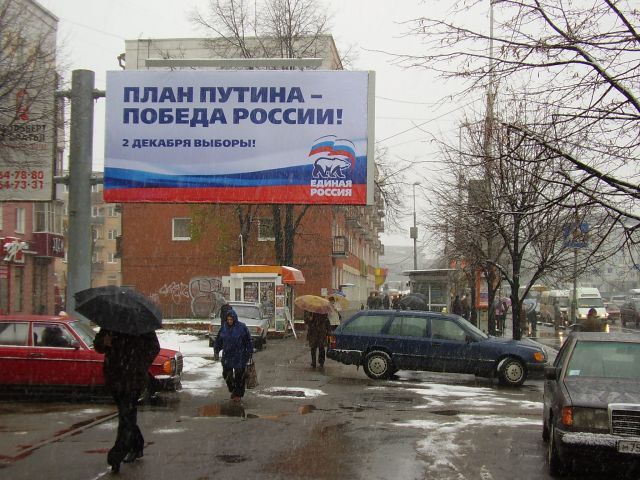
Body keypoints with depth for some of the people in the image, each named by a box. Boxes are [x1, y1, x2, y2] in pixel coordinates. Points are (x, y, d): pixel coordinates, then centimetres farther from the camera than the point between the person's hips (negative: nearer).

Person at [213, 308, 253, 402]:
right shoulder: (224, 328, 3)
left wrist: (250, 354, -7)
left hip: (240, 356, -3)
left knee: (239, 376, 1)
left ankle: (238, 394, 15)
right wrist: (216, 351, 0)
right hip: (227, 355, 3)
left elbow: (248, 341, -4)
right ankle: (232, 389, 28)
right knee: (227, 374, 4)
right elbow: (218, 341, 10)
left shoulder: (242, 327, -8)